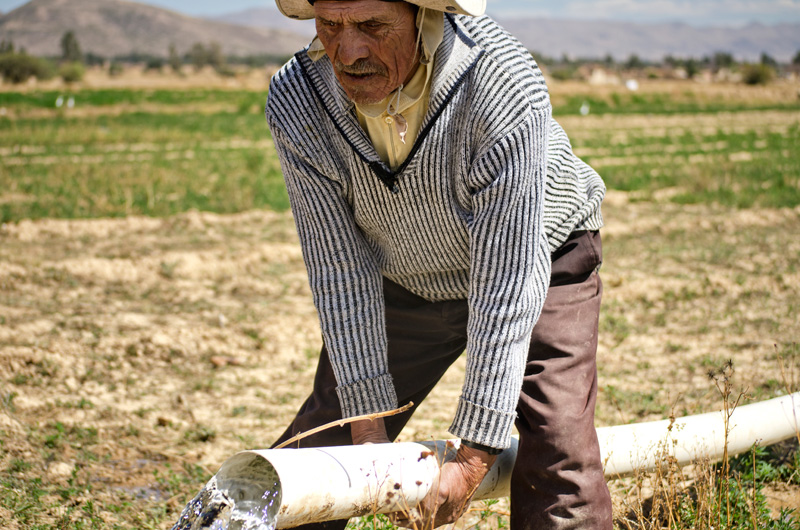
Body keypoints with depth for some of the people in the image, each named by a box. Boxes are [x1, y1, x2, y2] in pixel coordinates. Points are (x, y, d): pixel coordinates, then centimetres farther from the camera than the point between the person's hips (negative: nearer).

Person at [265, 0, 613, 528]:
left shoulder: (505, 84, -38)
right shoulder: (295, 104, -27)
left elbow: (507, 283, -34)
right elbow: (340, 271, -19)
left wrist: (474, 456, -33)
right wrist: (368, 422, -20)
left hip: (539, 253, -2)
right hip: (404, 278, 3)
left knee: (558, 454, -18)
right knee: (321, 439, 4)